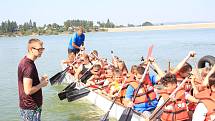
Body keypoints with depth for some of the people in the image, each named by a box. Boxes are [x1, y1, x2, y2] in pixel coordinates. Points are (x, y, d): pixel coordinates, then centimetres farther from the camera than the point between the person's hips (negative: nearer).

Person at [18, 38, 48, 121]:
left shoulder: (24, 61, 8)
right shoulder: (29, 66, -23)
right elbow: (28, 91, -27)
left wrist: (40, 81, 7)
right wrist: (41, 84, -13)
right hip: (31, 108, -10)